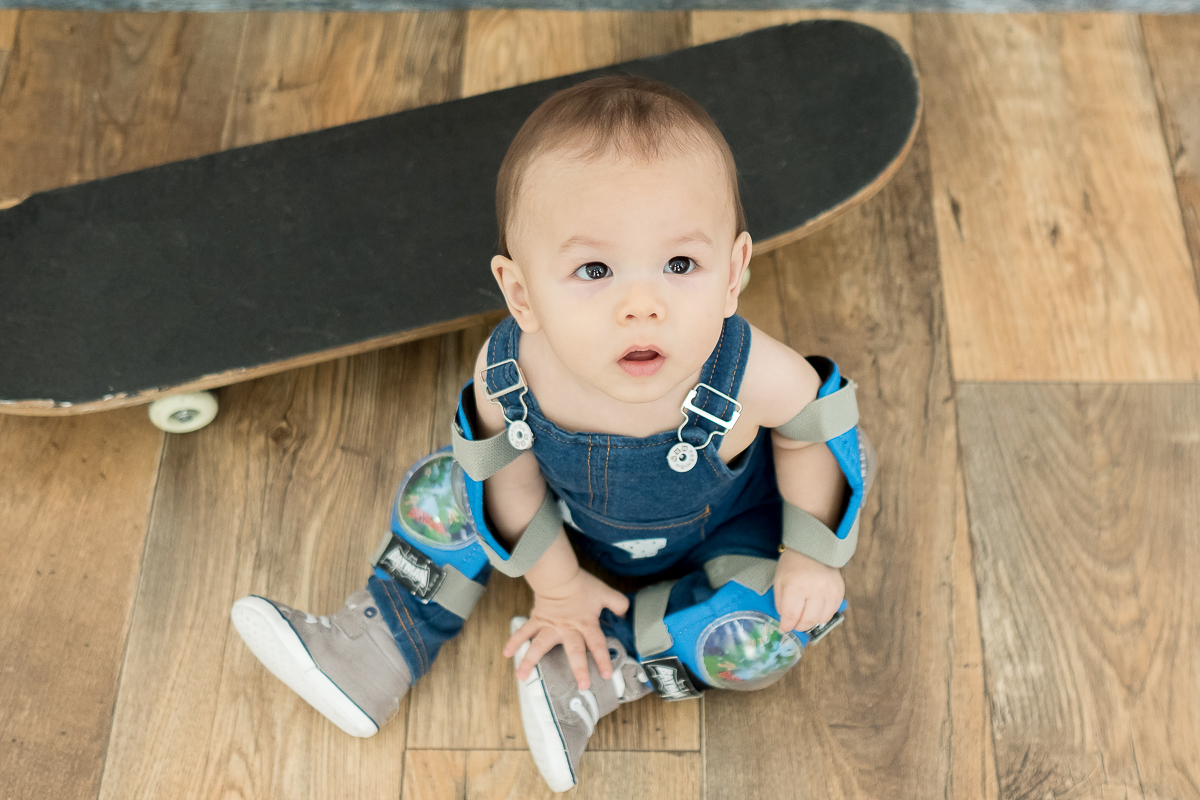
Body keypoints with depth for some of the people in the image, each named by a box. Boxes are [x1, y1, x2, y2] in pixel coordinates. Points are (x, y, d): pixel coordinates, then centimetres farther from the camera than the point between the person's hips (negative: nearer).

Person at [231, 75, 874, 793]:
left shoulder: (754, 376, -41)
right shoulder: (506, 373, -34)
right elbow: (513, 469, -11)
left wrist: (811, 553, -11)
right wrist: (556, 583, -2)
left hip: (720, 528, -2)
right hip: (577, 514, 2)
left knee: (771, 633, -23)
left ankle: (601, 670, -9)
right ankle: (385, 643, 12)